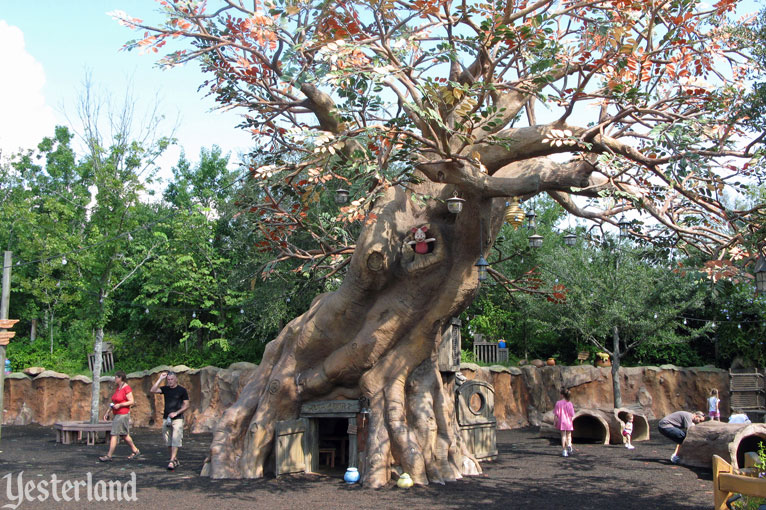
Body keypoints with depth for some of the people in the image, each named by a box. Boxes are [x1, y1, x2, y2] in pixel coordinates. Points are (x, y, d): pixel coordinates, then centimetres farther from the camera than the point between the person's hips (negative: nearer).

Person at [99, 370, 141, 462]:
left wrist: (120, 405, -21)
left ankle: (109, 456, -5)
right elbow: (114, 402, 20)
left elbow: (131, 402, -16)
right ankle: (135, 451, 21)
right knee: (124, 435, 13)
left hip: (123, 415, -9)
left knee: (114, 435, -8)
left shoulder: (127, 388, -13)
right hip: (117, 415, 9)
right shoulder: (118, 388, 14)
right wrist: (107, 412, 17)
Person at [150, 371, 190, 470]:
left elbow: (186, 405, 0)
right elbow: (152, 390, -5)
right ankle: (176, 460, 18)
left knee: (175, 441, -12)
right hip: (166, 418, 4)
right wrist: (160, 379, -7)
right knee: (168, 442, 7)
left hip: (177, 419, -4)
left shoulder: (182, 390, 0)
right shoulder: (165, 389, 9)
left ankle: (172, 461, -13)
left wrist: (176, 413, -12)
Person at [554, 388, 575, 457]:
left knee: (563, 436, 8)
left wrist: (555, 422, 2)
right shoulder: (569, 403, -7)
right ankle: (569, 445, -8)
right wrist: (572, 421, 11)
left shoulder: (558, 403, -8)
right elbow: (572, 414, -6)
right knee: (569, 435, 18)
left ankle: (564, 451, 6)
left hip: (561, 421, 0)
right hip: (568, 421, 0)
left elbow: (556, 414, -7)